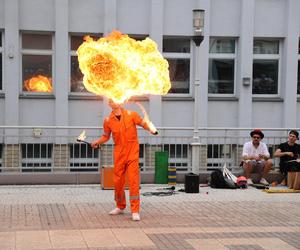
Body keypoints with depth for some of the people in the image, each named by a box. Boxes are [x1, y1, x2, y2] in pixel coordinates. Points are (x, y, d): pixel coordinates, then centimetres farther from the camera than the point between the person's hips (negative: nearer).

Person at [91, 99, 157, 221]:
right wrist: (97, 142, -7)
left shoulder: (131, 114, -6)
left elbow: (143, 123, 2)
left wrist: (151, 130, -18)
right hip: (119, 154, 3)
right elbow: (106, 136, 10)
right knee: (117, 181, 9)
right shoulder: (108, 121, 0)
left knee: (133, 180, -10)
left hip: (132, 153, -3)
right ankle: (120, 207, 31)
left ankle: (135, 211, -7)